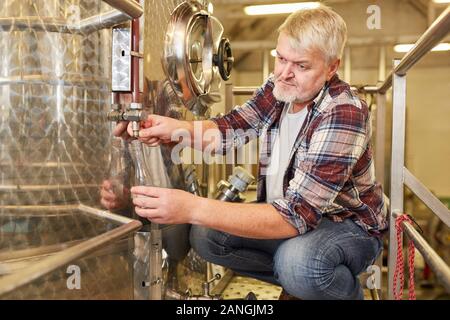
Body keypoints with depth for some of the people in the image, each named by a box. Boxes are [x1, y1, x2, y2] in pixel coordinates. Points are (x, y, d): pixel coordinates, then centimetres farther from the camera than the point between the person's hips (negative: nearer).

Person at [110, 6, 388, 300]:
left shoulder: (344, 114, -29)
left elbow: (296, 216, -35)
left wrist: (194, 209, -44)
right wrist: (175, 128, -25)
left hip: (349, 223, -6)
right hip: (288, 212, 6)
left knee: (298, 259, -37)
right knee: (205, 235, -10)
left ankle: (349, 290, -2)